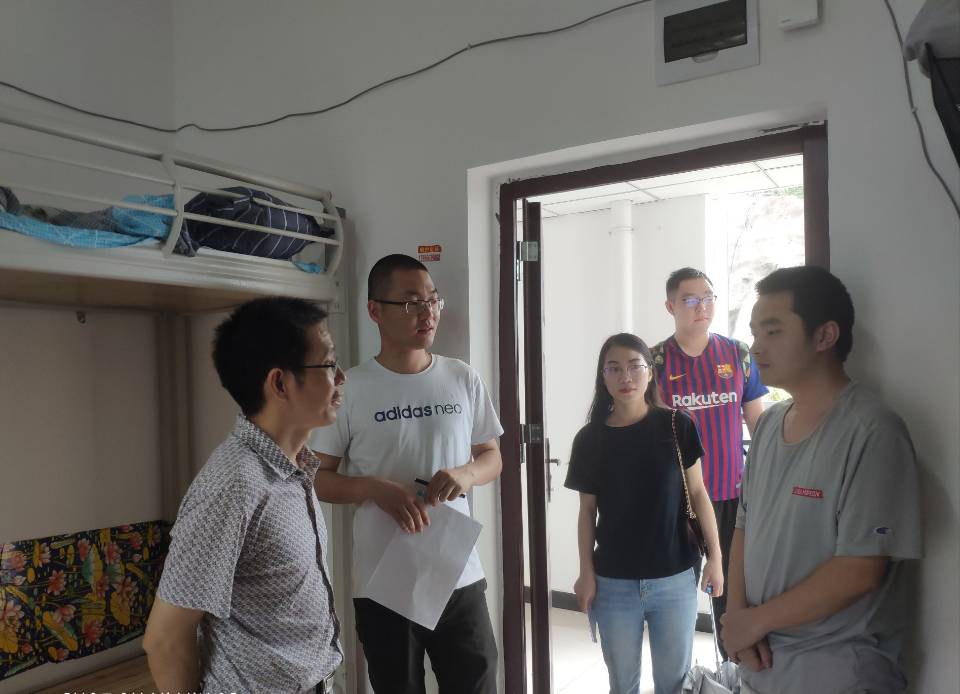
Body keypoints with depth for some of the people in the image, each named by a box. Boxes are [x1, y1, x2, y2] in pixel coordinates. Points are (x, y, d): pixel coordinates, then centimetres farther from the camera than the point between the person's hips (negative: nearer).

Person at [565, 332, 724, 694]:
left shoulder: (677, 427, -6)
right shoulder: (590, 438, -3)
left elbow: (697, 493, 1)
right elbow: (587, 511, 2)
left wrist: (714, 556, -1)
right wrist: (586, 573, 1)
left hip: (674, 579, -1)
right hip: (614, 583, 1)